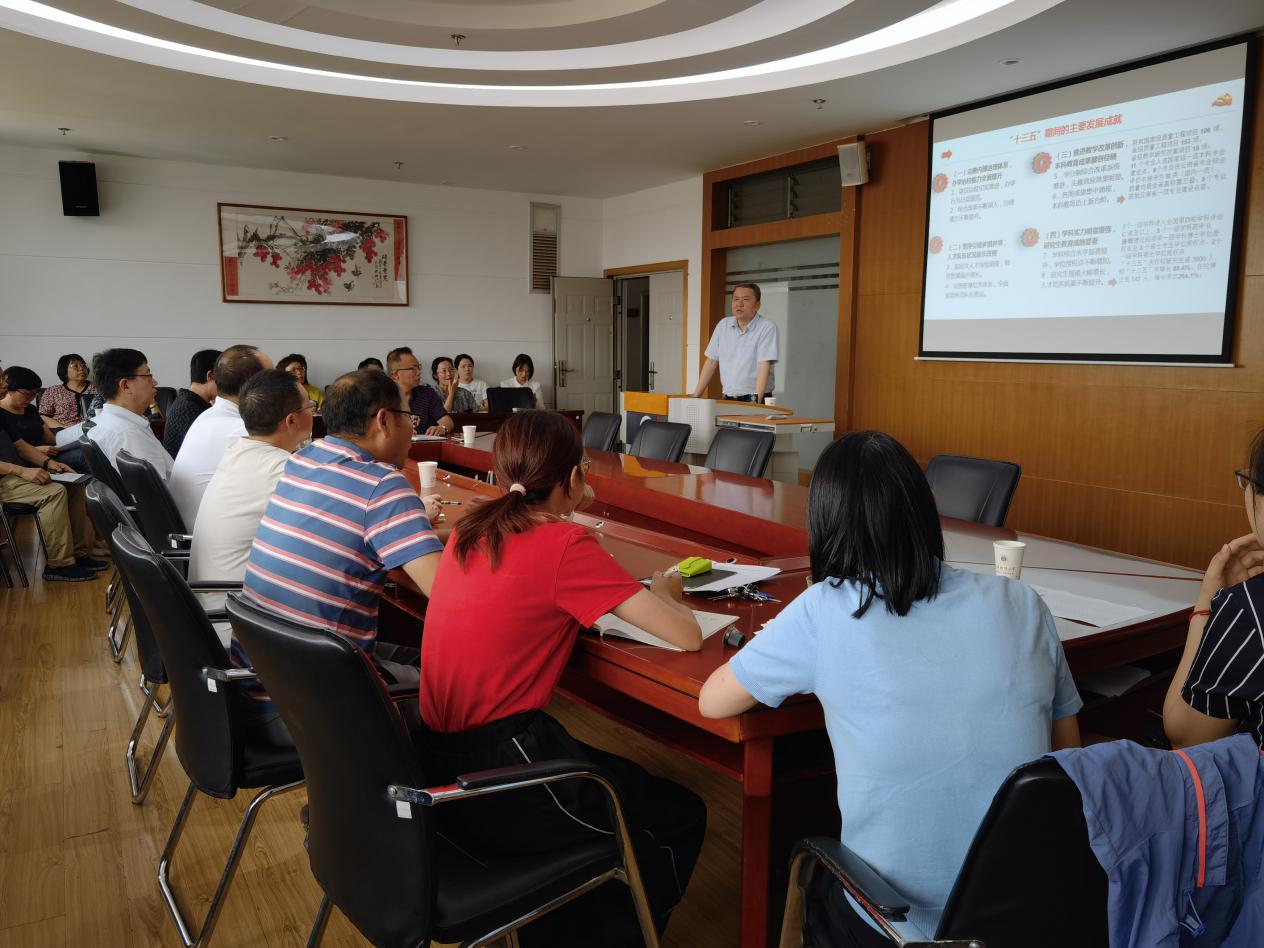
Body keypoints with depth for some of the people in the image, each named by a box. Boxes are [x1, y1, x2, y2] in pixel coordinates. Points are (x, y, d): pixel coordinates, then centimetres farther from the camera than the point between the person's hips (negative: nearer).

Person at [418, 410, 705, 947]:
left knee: (617, 777, 31)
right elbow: (686, 636, -17)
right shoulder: (566, 545, -18)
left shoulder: (472, 529, 3)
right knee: (680, 818, 14)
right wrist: (663, 593, 3)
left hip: (440, 762, 8)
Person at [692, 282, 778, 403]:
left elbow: (764, 365, -14)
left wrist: (757, 401, -24)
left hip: (753, 399, -4)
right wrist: (696, 397, 7)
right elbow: (711, 362, 13)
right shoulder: (723, 325, 11)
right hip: (728, 400, 4)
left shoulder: (767, 327, -5)